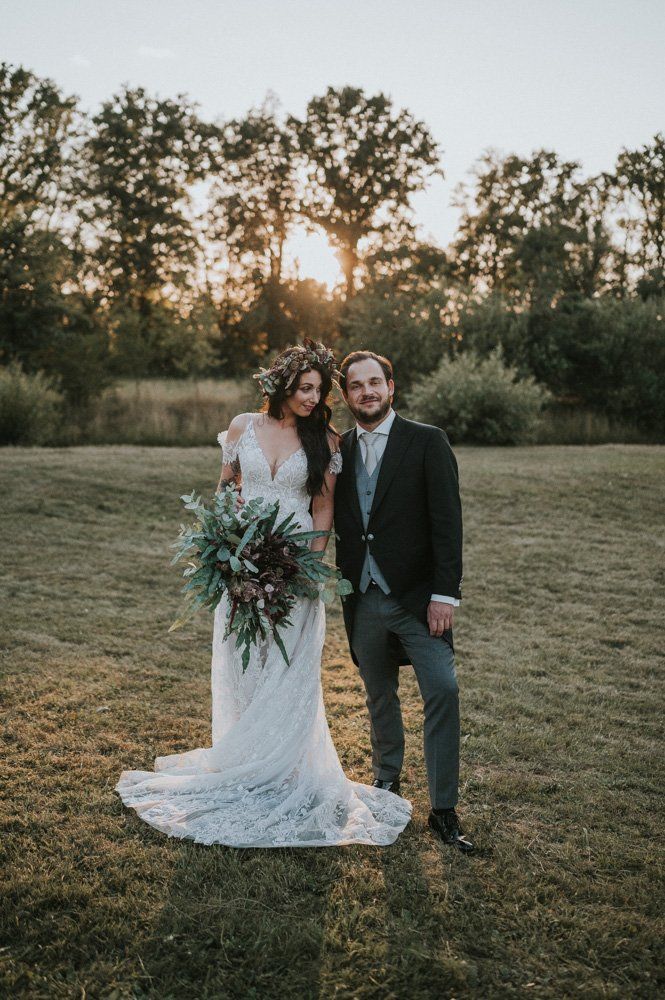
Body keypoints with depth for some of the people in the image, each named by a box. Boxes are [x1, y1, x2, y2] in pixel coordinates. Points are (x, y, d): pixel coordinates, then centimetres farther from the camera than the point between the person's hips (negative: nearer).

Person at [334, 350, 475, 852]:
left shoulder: (427, 442, -5)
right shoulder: (340, 449, 9)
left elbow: (447, 520, -10)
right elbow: (341, 523, 14)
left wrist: (445, 593, -15)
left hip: (417, 598, -4)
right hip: (364, 600, 4)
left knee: (443, 691, -10)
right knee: (379, 696, 16)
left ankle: (444, 809, 1)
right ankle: (387, 778, 37)